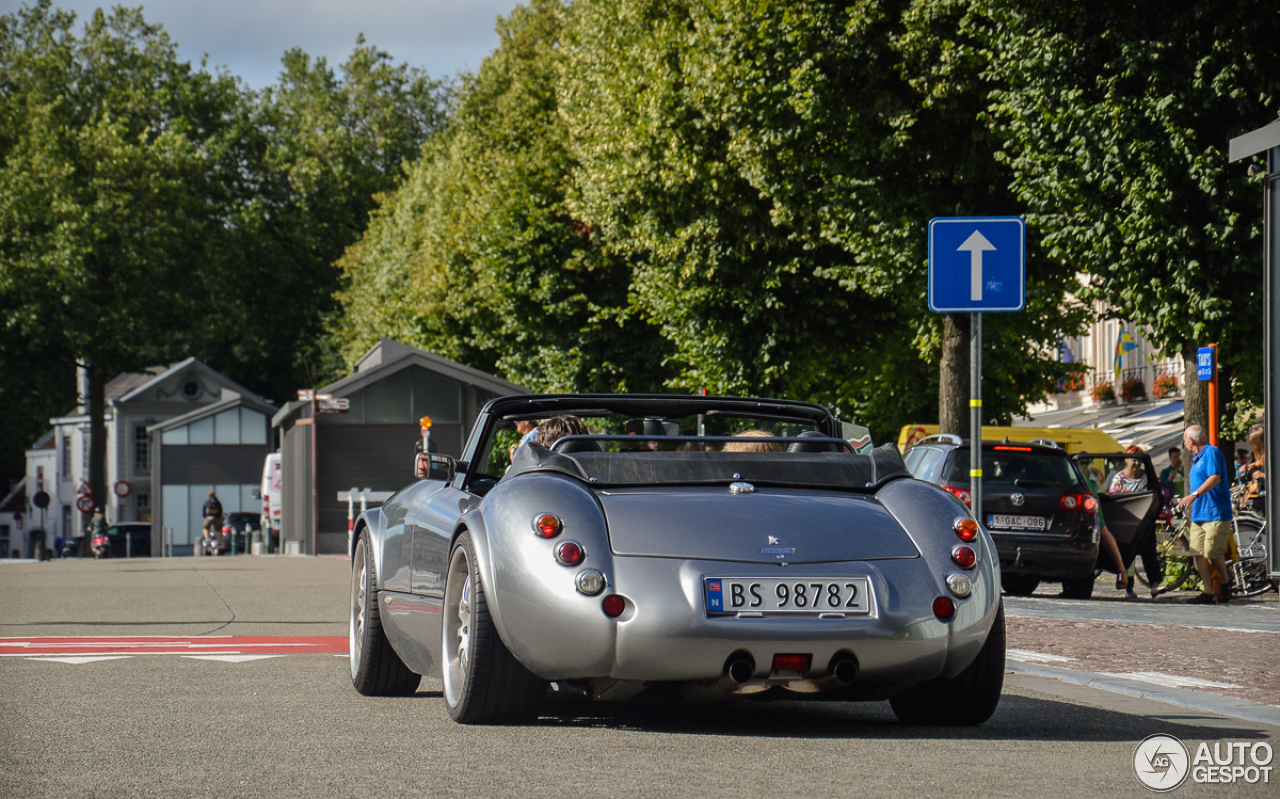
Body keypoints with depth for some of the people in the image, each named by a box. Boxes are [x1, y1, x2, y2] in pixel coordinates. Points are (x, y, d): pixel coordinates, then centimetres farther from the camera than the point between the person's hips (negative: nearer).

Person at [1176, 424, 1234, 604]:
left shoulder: (1212, 452, -8)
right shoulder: (1196, 458, 21)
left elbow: (1215, 478, -21)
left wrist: (1194, 494, -28)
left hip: (1215, 514, -9)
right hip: (1198, 514, 9)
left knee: (1213, 553, -10)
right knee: (1199, 553, -1)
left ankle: (1225, 582, 13)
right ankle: (1208, 592, -1)